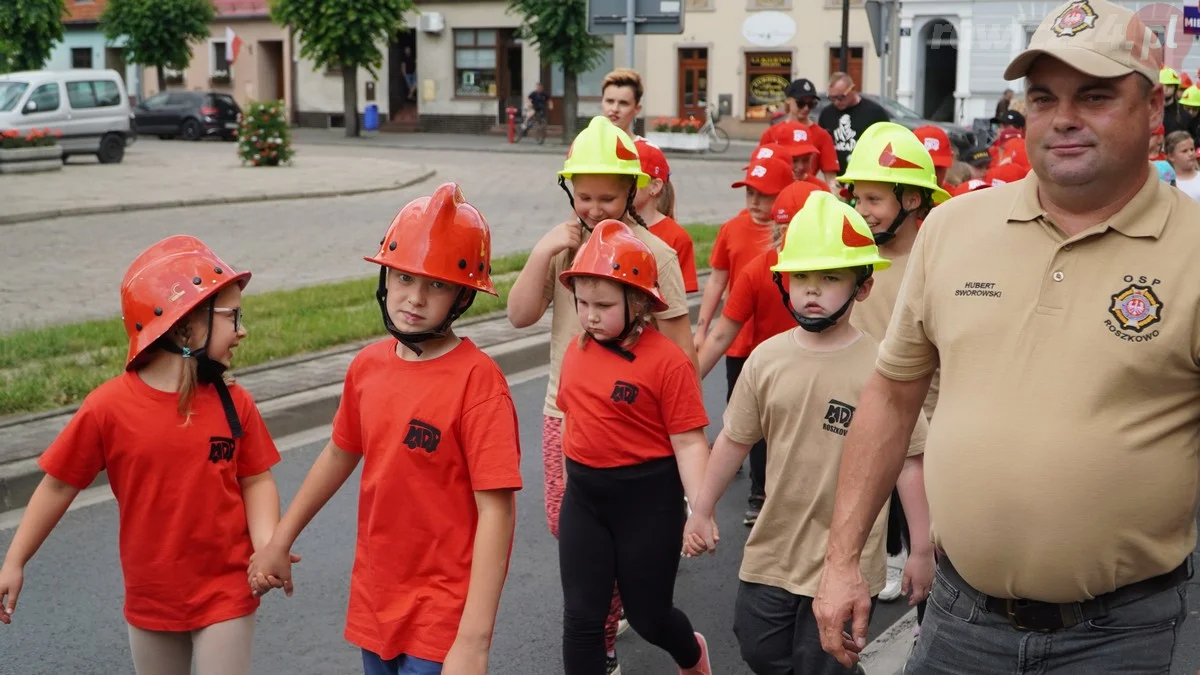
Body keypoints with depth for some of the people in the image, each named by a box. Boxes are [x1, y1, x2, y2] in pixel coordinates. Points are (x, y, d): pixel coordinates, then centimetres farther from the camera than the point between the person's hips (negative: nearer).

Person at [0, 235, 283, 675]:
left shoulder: (234, 404, -8)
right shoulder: (108, 408, -13)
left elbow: (255, 482, -2)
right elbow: (59, 486, -4)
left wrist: (267, 544, -19)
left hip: (225, 595, 0)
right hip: (149, 600, 0)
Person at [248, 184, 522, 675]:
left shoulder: (476, 380, -19)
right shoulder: (369, 364, -1)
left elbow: (495, 510, -22)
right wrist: (279, 542, 21)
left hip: (442, 614, -6)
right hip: (374, 597, 6)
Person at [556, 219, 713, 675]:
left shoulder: (666, 360, -17)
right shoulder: (576, 351, 0)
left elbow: (689, 443, -17)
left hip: (648, 498, -4)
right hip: (583, 495, 5)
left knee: (648, 615, 13)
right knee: (581, 616, 5)